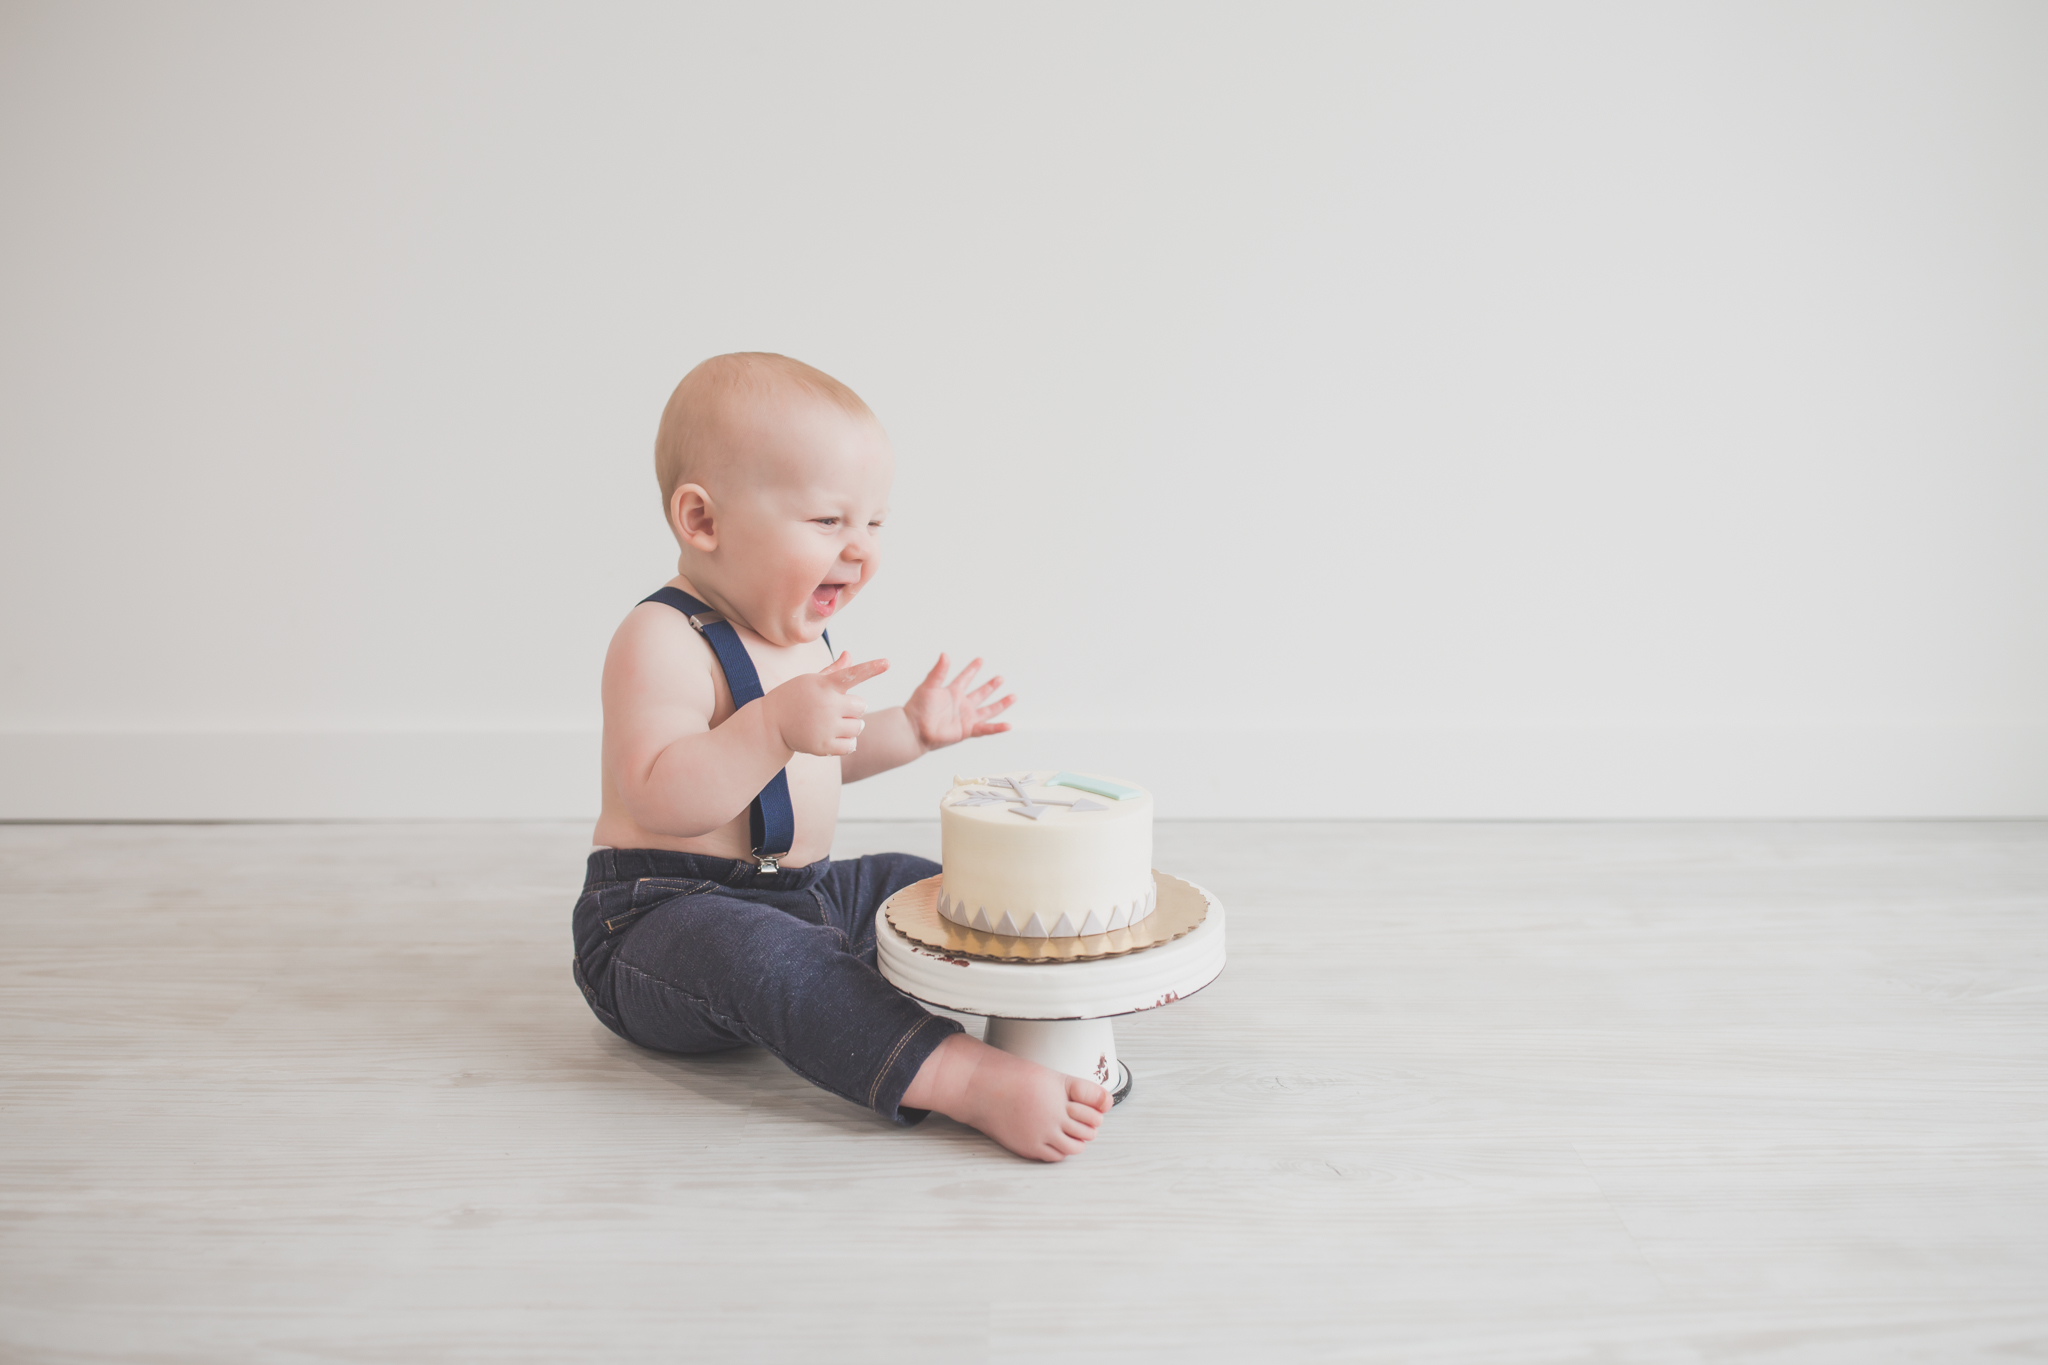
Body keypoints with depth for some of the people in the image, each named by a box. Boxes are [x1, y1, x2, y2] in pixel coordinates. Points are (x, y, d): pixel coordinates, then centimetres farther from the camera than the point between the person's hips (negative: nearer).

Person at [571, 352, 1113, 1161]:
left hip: (799, 891, 10)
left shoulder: (799, 633, 12)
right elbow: (663, 799, -33)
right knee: (760, 954, -39)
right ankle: (974, 1081, -49)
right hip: (664, 911, -10)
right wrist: (776, 725, -43)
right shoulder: (661, 641, -20)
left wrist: (913, 728, 17)